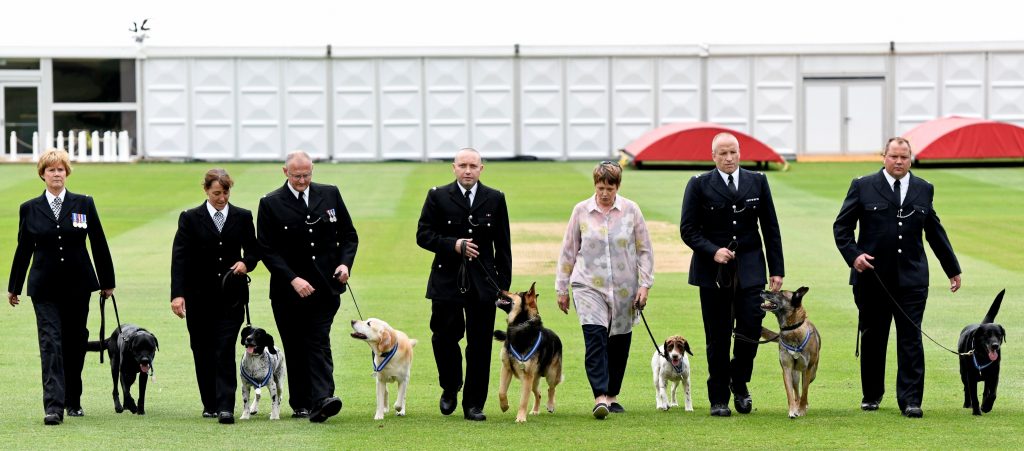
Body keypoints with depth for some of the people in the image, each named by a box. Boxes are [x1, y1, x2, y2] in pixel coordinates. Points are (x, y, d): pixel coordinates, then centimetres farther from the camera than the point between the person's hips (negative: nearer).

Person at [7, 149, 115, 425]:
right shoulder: (30, 209, 2)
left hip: (78, 285, 1)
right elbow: (24, 250, 9)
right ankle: (53, 406, -17)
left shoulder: (84, 205, 3)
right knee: (50, 343, -11)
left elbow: (99, 245, 7)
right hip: (45, 288, -1)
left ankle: (73, 401, 23)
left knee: (75, 343, 8)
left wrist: (107, 282, 8)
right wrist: (14, 287, 13)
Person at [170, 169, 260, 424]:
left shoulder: (242, 217, 6)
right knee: (203, 351, 6)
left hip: (231, 295, 0)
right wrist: (178, 294, -16)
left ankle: (226, 407, -15)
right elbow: (179, 257, -5)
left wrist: (246, 263, -9)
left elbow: (253, 250, 15)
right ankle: (210, 404, 18)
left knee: (226, 350, -10)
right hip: (199, 296, 1)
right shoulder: (190, 219, 1)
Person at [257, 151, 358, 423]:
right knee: (295, 349, 5)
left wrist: (345, 263, -5)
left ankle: (321, 400, -21)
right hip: (289, 290, -1)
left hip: (324, 286, 1)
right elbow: (267, 250, -6)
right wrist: (293, 280, -16)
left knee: (319, 344, -10)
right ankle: (300, 405, 12)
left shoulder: (330, 195, 7)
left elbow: (349, 235, 13)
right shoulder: (271, 204, -2)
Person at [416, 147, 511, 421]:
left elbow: (503, 244, 9)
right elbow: (423, 235, 0)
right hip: (447, 280, -1)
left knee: (480, 345, 0)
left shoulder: (495, 199, 8)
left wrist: (504, 284, 4)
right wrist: (453, 244, -15)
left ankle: (474, 404, 7)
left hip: (483, 282, 1)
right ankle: (450, 388, 22)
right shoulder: (438, 197, 4)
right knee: (444, 338, -4)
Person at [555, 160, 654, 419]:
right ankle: (600, 398, -23)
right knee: (595, 338, -17)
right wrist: (562, 288, 9)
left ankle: (612, 395, 22)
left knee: (619, 343, 7)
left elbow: (644, 250, 6)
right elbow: (568, 251, 8)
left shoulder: (631, 210, 1)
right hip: (589, 286, -1)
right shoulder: (581, 211, 2)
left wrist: (645, 284, -2)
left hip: (624, 289, 2)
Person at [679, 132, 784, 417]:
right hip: (713, 271, -1)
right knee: (718, 338, 2)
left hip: (749, 268, 1)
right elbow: (688, 229, 0)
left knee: (751, 328, -8)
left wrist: (776, 269, 4)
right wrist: (712, 251, -16)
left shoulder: (757, 182, 8)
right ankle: (719, 399, 11)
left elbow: (770, 228, 10)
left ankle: (739, 383, 18)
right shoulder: (699, 185, 2)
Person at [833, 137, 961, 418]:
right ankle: (871, 395, 22)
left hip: (912, 279, 1)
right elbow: (841, 226, 4)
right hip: (872, 277, -1)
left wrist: (952, 269, 21)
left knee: (911, 340, -4)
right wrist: (853, 255, -11)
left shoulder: (924, 189, 11)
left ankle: (910, 400, -4)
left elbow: (935, 232, 19)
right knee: (873, 339, 8)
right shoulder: (863, 187, 2)